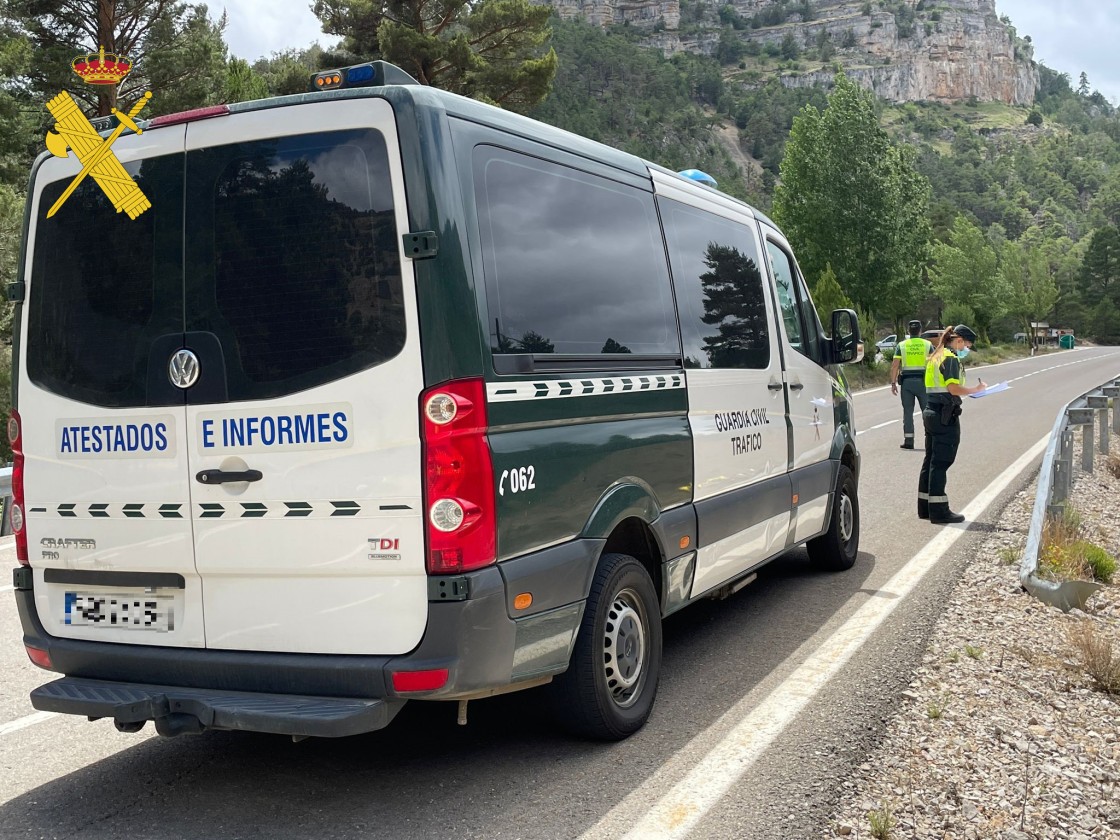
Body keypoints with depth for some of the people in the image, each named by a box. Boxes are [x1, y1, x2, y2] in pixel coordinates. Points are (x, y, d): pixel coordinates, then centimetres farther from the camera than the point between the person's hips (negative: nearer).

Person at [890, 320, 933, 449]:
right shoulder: (928, 345, 3)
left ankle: (908, 440, 1)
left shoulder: (901, 345, 3)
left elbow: (895, 366, -3)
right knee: (927, 410, 6)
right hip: (923, 380, 0)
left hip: (906, 381, 0)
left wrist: (893, 383, 1)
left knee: (907, 411, 4)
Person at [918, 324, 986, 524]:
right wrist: (975, 389, -10)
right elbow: (953, 388, -21)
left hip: (930, 412, 9)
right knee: (941, 463, -7)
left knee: (930, 461, 13)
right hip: (945, 415, -9)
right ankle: (939, 511, -4)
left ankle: (925, 507, 19)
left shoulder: (935, 356, 17)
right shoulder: (951, 358, -12)